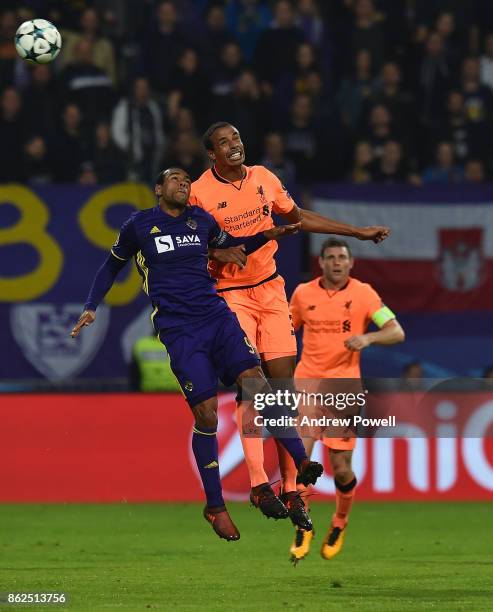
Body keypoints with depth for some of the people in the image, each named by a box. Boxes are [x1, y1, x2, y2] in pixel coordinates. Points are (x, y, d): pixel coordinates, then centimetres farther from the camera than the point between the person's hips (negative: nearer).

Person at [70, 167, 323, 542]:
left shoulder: (202, 220, 14)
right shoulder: (139, 226, 6)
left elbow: (232, 245, 32)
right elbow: (112, 265, 20)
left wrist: (267, 236, 14)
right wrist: (91, 308, 11)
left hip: (217, 317, 3)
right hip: (179, 330, -3)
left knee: (255, 381, -19)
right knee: (206, 413, -10)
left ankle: (303, 462, -22)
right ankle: (215, 507, 3)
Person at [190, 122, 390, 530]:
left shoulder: (263, 178, 5)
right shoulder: (200, 192, -9)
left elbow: (298, 217, 19)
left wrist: (359, 233, 19)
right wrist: (215, 254, -23)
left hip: (270, 288, 4)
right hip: (230, 294, -4)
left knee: (283, 382, -1)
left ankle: (291, 489, 1)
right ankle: (258, 483, -14)